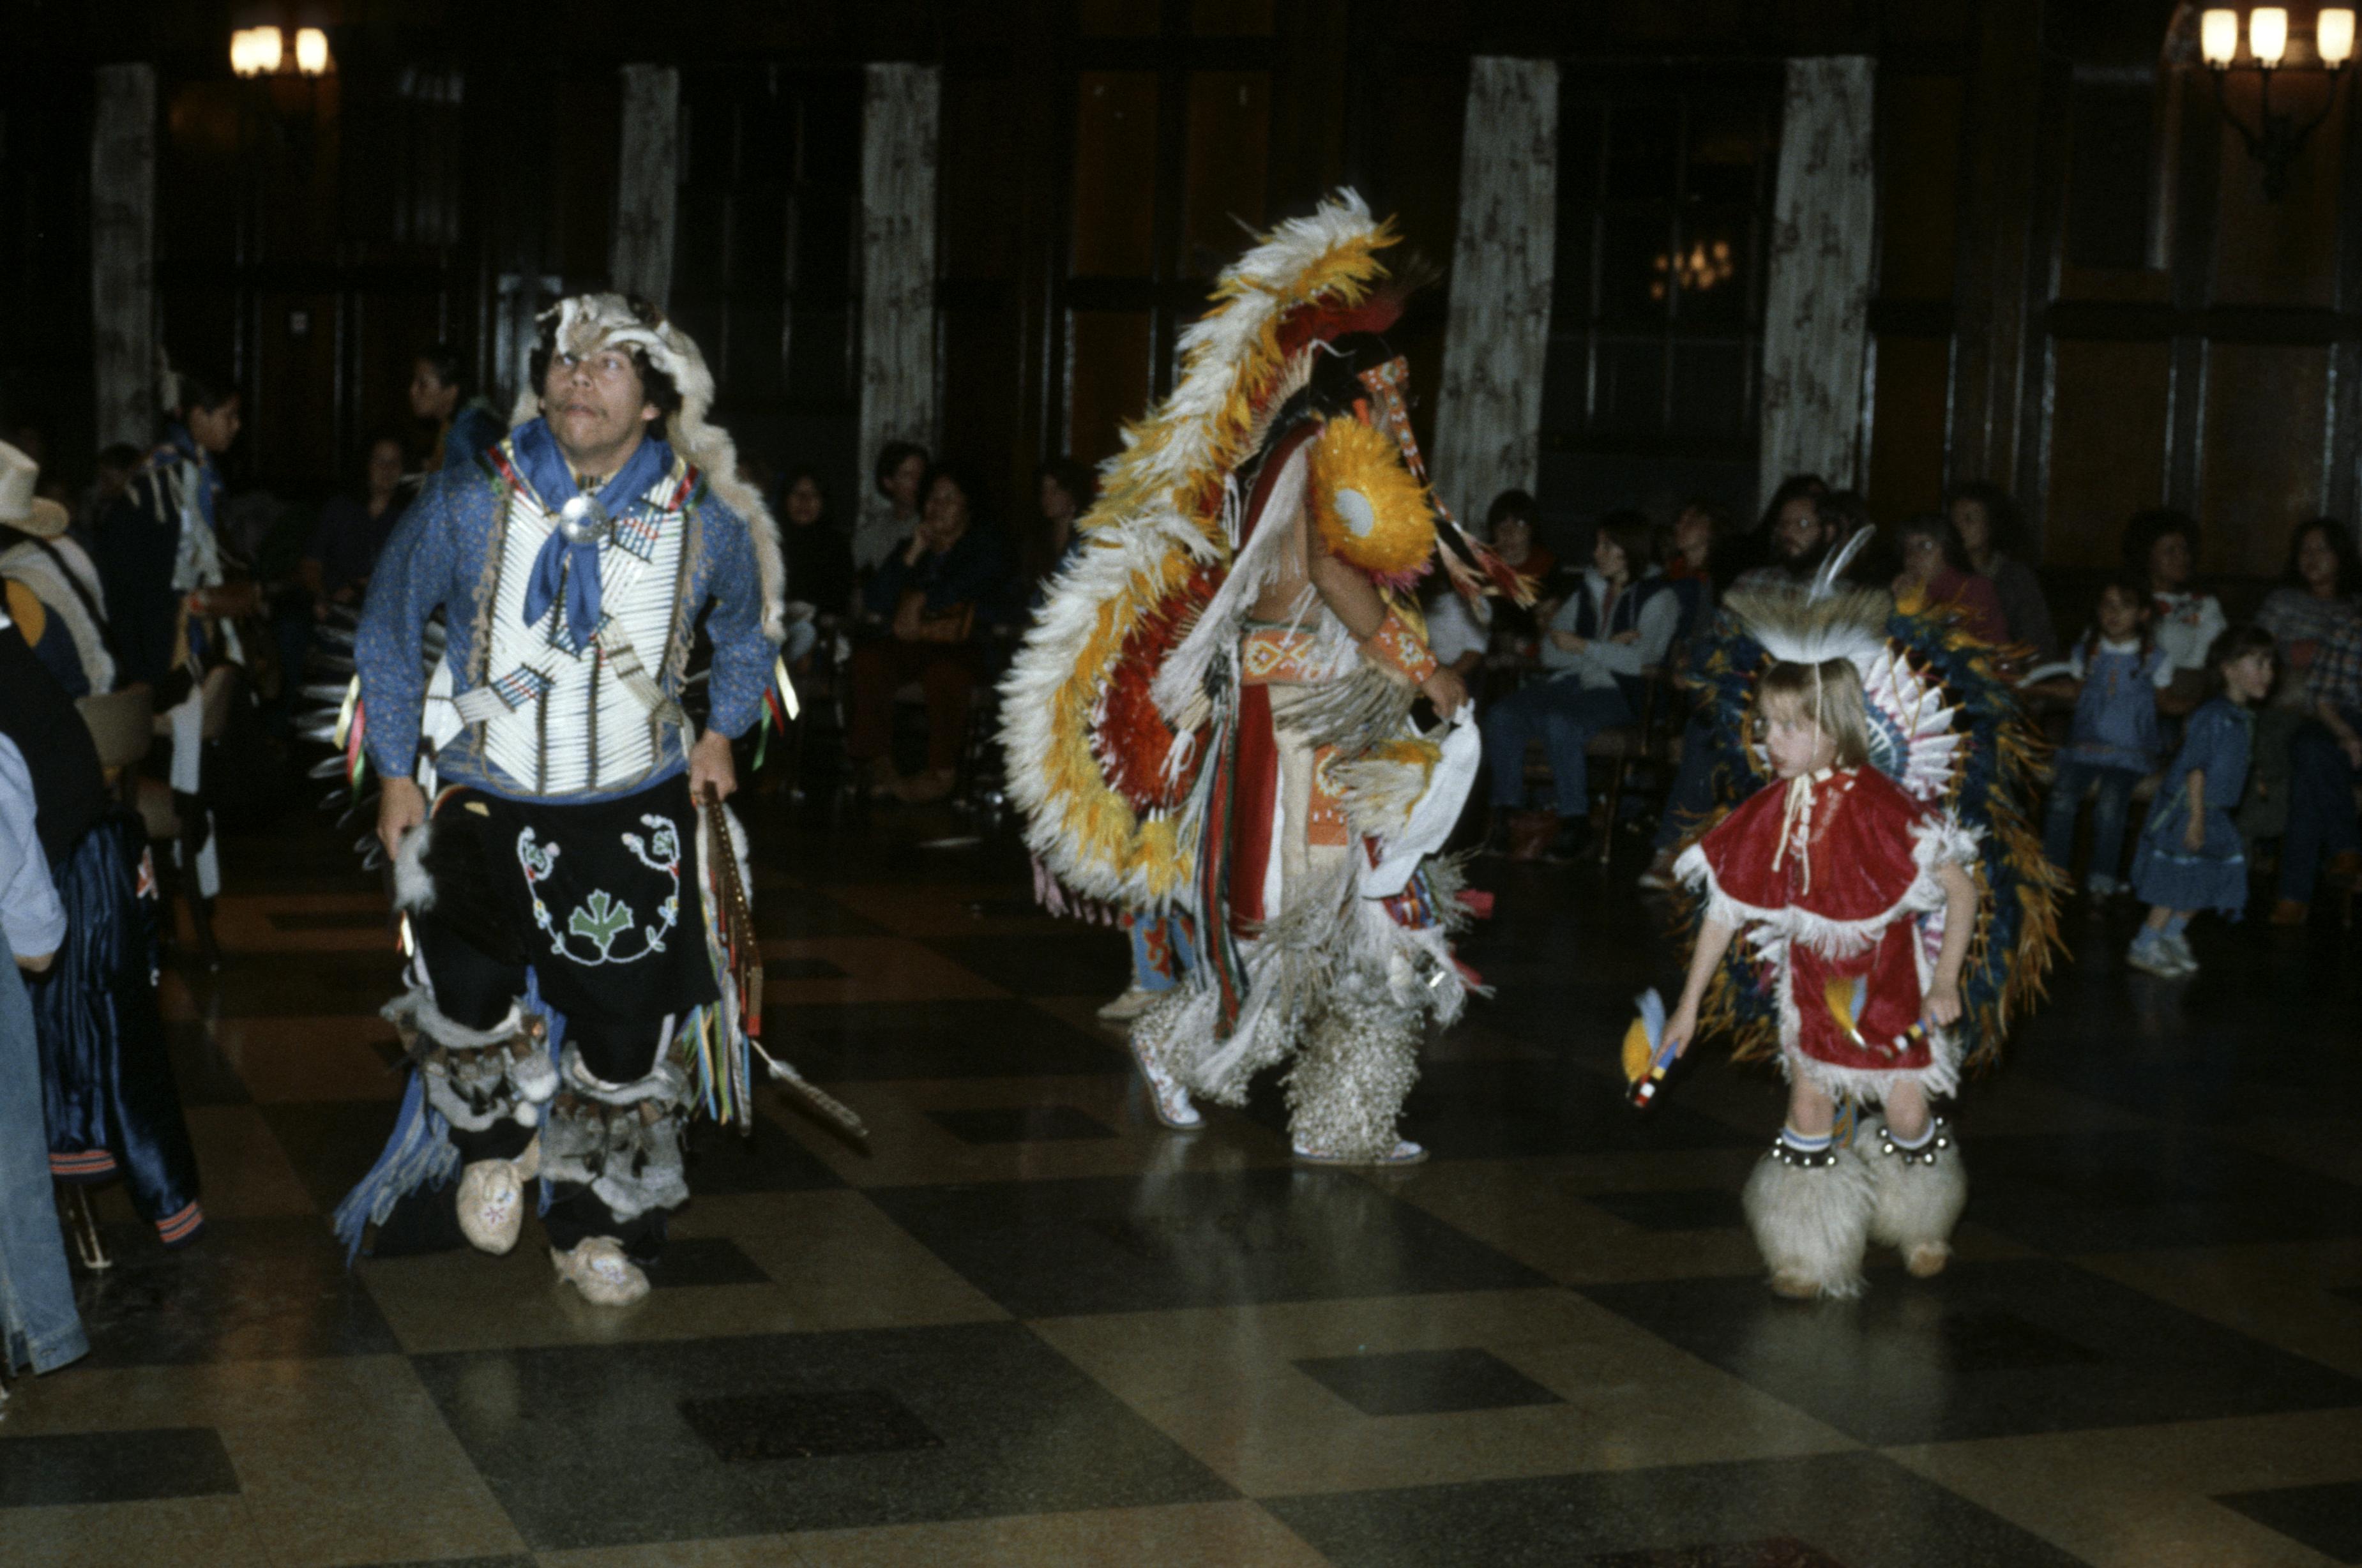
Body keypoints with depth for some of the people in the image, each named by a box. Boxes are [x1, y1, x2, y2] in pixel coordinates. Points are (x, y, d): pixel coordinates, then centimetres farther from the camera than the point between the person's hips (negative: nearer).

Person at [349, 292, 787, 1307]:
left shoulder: (705, 524, -4)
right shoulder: (467, 507, -8)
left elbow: (749, 626, 18)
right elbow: (386, 631, 7)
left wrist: (721, 732, 7)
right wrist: (395, 773, 6)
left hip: (639, 814, 1)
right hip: (492, 802, -1)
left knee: (626, 1034, 5)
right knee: (468, 999, -17)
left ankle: (595, 1226, 29)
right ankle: (497, 1144, 16)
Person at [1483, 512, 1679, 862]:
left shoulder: (1658, 599, 4)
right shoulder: (1587, 593, 21)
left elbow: (1639, 660, -12)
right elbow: (1549, 653, 9)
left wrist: (1582, 646, -8)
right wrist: (1606, 648, -4)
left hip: (1619, 693, -6)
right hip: (1572, 683, 6)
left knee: (1560, 721, -37)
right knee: (1501, 715, -23)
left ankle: (1576, 823, -24)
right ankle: (1505, 816, -19)